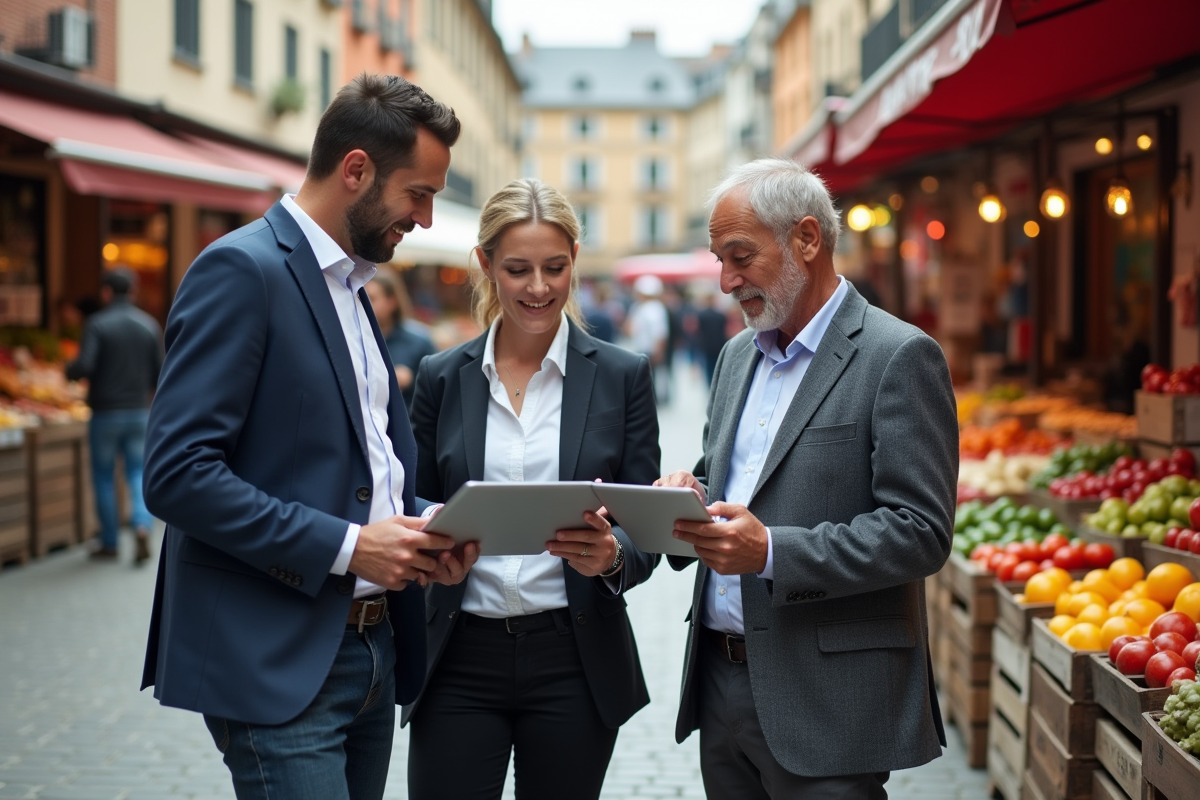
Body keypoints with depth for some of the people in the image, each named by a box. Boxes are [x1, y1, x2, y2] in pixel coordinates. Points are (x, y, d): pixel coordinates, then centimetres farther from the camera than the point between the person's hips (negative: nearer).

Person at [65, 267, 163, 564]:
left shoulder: (97, 324, -10)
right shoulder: (150, 325, 2)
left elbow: (84, 366, -20)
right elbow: (159, 374, 2)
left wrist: (68, 371, 2)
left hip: (105, 412, -3)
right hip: (139, 411, 3)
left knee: (104, 476, 9)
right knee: (137, 472, 10)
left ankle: (109, 544, 14)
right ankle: (142, 525, -14)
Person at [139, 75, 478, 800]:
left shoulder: (351, 287, 16)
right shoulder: (243, 270, -12)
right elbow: (177, 473, -19)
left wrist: (422, 526, 3)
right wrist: (346, 544, -19)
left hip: (370, 653, 9)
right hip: (278, 665, -9)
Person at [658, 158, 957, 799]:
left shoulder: (899, 357, -10)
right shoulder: (737, 356, 14)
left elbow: (921, 532, -16)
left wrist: (772, 552, -24)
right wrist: (691, 494, 0)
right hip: (721, 679, 7)